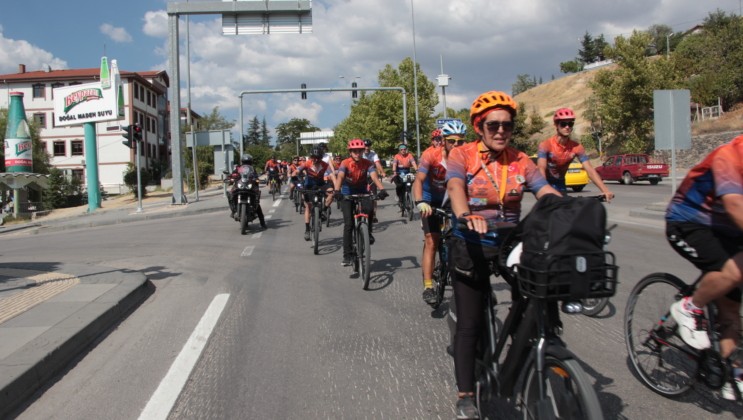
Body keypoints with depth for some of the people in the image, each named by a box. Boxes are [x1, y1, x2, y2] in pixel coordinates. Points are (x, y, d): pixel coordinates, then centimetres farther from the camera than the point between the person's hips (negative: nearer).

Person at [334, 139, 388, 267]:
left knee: (368, 209, -31)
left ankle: (368, 232, -2)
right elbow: (340, 177, -34)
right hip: (347, 193, -1)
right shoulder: (345, 164, -19)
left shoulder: (368, 164, -14)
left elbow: (375, 177, -28)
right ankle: (347, 255, -2)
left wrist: (382, 189, -47)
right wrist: (337, 191, -53)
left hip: (362, 191, 1)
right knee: (348, 224, -9)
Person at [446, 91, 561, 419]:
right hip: (471, 247, -3)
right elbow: (455, 187, -25)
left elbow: (546, 191, -10)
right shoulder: (462, 155, -6)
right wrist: (466, 216, -47)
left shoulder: (520, 161, 2)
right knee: (469, 323, -1)